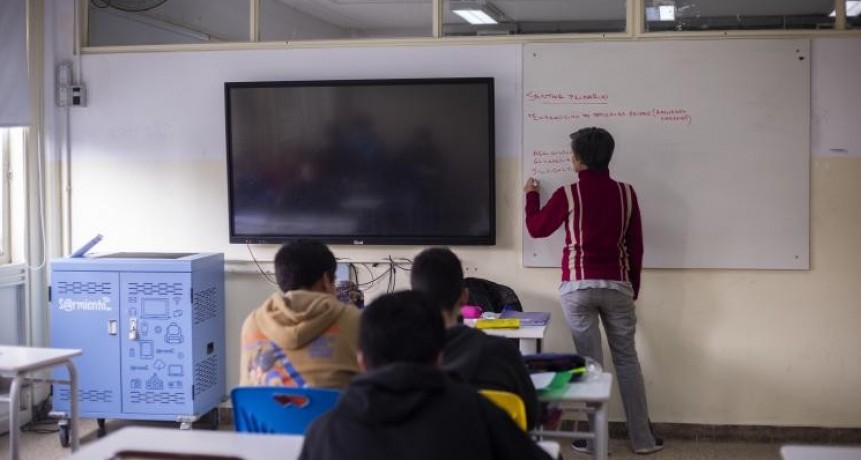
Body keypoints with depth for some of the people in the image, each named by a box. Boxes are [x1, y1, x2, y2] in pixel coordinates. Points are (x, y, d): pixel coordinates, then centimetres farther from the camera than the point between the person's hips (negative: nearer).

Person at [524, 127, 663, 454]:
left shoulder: (568, 195, -7)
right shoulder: (626, 193, 1)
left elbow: (536, 228, 8)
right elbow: (636, 245, 6)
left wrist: (531, 195, 26)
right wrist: (634, 287, 17)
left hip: (578, 286, -2)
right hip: (617, 285, 2)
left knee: (589, 361, 4)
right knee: (627, 358, 10)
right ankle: (642, 439, 14)